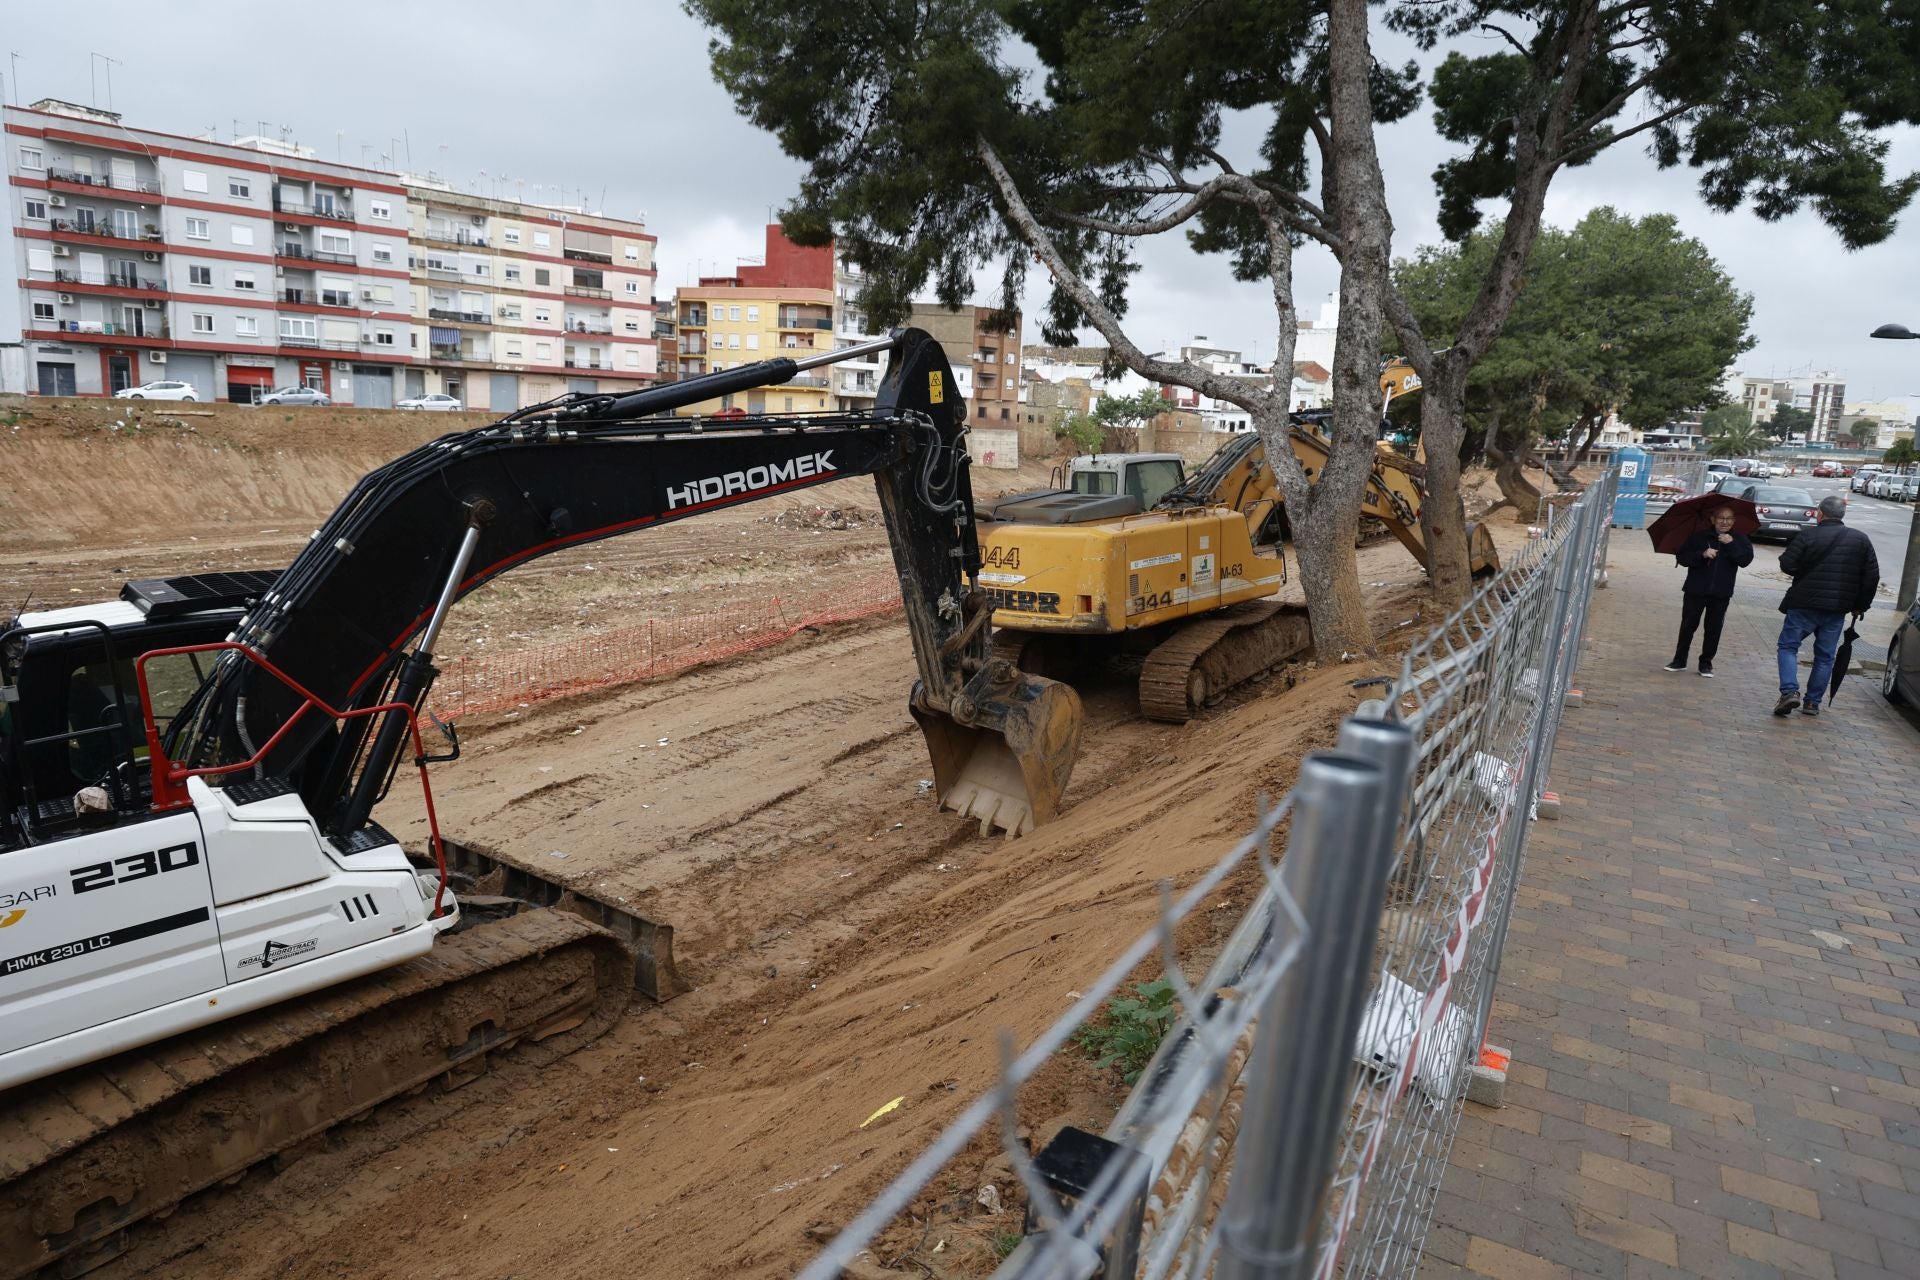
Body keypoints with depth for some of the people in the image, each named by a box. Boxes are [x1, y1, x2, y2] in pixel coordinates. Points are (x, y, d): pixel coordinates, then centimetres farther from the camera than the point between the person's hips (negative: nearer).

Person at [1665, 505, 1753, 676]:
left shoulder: (1739, 539, 4)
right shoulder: (1700, 537, 0)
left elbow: (1746, 560, -10)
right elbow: (1681, 556, -5)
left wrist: (1732, 545, -20)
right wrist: (1702, 554, -19)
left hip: (1721, 593, 1)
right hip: (1695, 590, -1)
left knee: (1714, 629, 5)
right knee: (1688, 625, 3)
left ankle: (1706, 663, 16)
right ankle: (1679, 660, 12)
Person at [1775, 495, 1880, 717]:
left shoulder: (1808, 537, -9)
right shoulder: (1861, 540, 4)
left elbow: (1786, 565, -12)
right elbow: (1872, 576, 6)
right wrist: (1860, 606, 14)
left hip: (1804, 605, -4)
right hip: (1837, 610, 4)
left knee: (1788, 646, 5)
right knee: (1825, 656, 11)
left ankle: (1789, 691, -14)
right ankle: (1813, 702, 13)